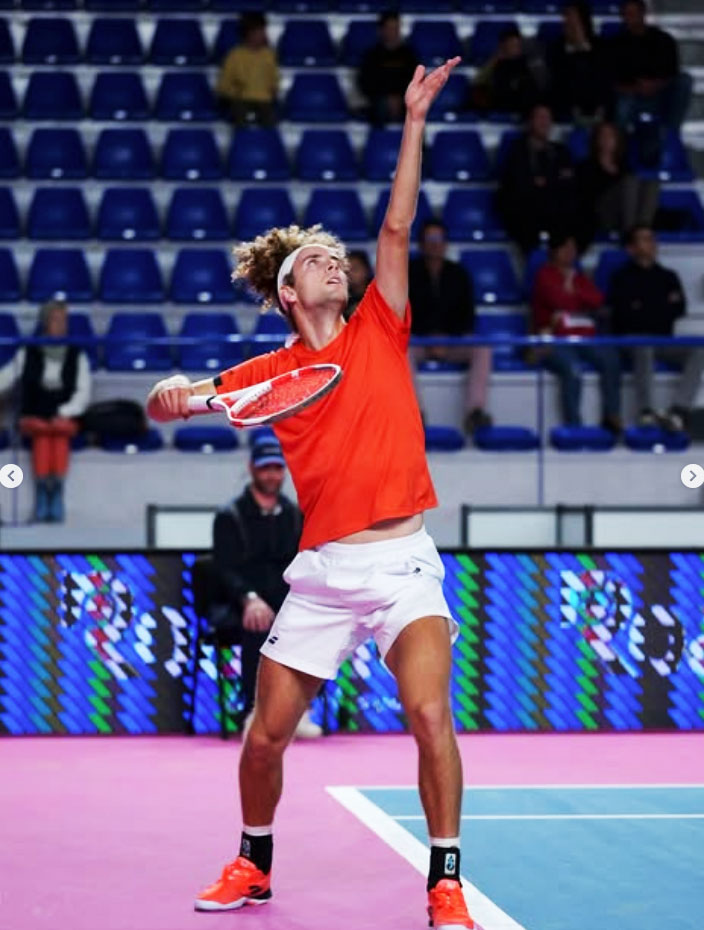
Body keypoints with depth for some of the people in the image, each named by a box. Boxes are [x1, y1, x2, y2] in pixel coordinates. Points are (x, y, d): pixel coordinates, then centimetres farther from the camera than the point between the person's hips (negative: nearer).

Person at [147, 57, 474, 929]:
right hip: (322, 569, 1)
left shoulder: (378, 333, 7)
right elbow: (170, 403, 6)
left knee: (429, 710, -21)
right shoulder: (270, 371, 7)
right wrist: (171, 393, -17)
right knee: (265, 735, 4)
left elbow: (396, 226, 1)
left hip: (404, 561, -1)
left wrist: (414, 120, -4)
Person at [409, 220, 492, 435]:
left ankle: (474, 411, -39)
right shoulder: (409, 273, 3)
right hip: (418, 341, -2)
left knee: (483, 350, -27)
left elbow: (468, 316, 6)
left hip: (453, 342, 2)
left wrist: (449, 338, -11)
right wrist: (428, 337, -15)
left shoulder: (458, 274, 8)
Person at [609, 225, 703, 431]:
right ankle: (647, 412, -46)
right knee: (644, 348, -39)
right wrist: (664, 306, 0)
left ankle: (678, 413, -40)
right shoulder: (622, 277, 8)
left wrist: (644, 309, -2)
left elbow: (679, 308, 8)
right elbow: (624, 313, -5)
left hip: (663, 341, 4)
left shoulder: (668, 277, 21)